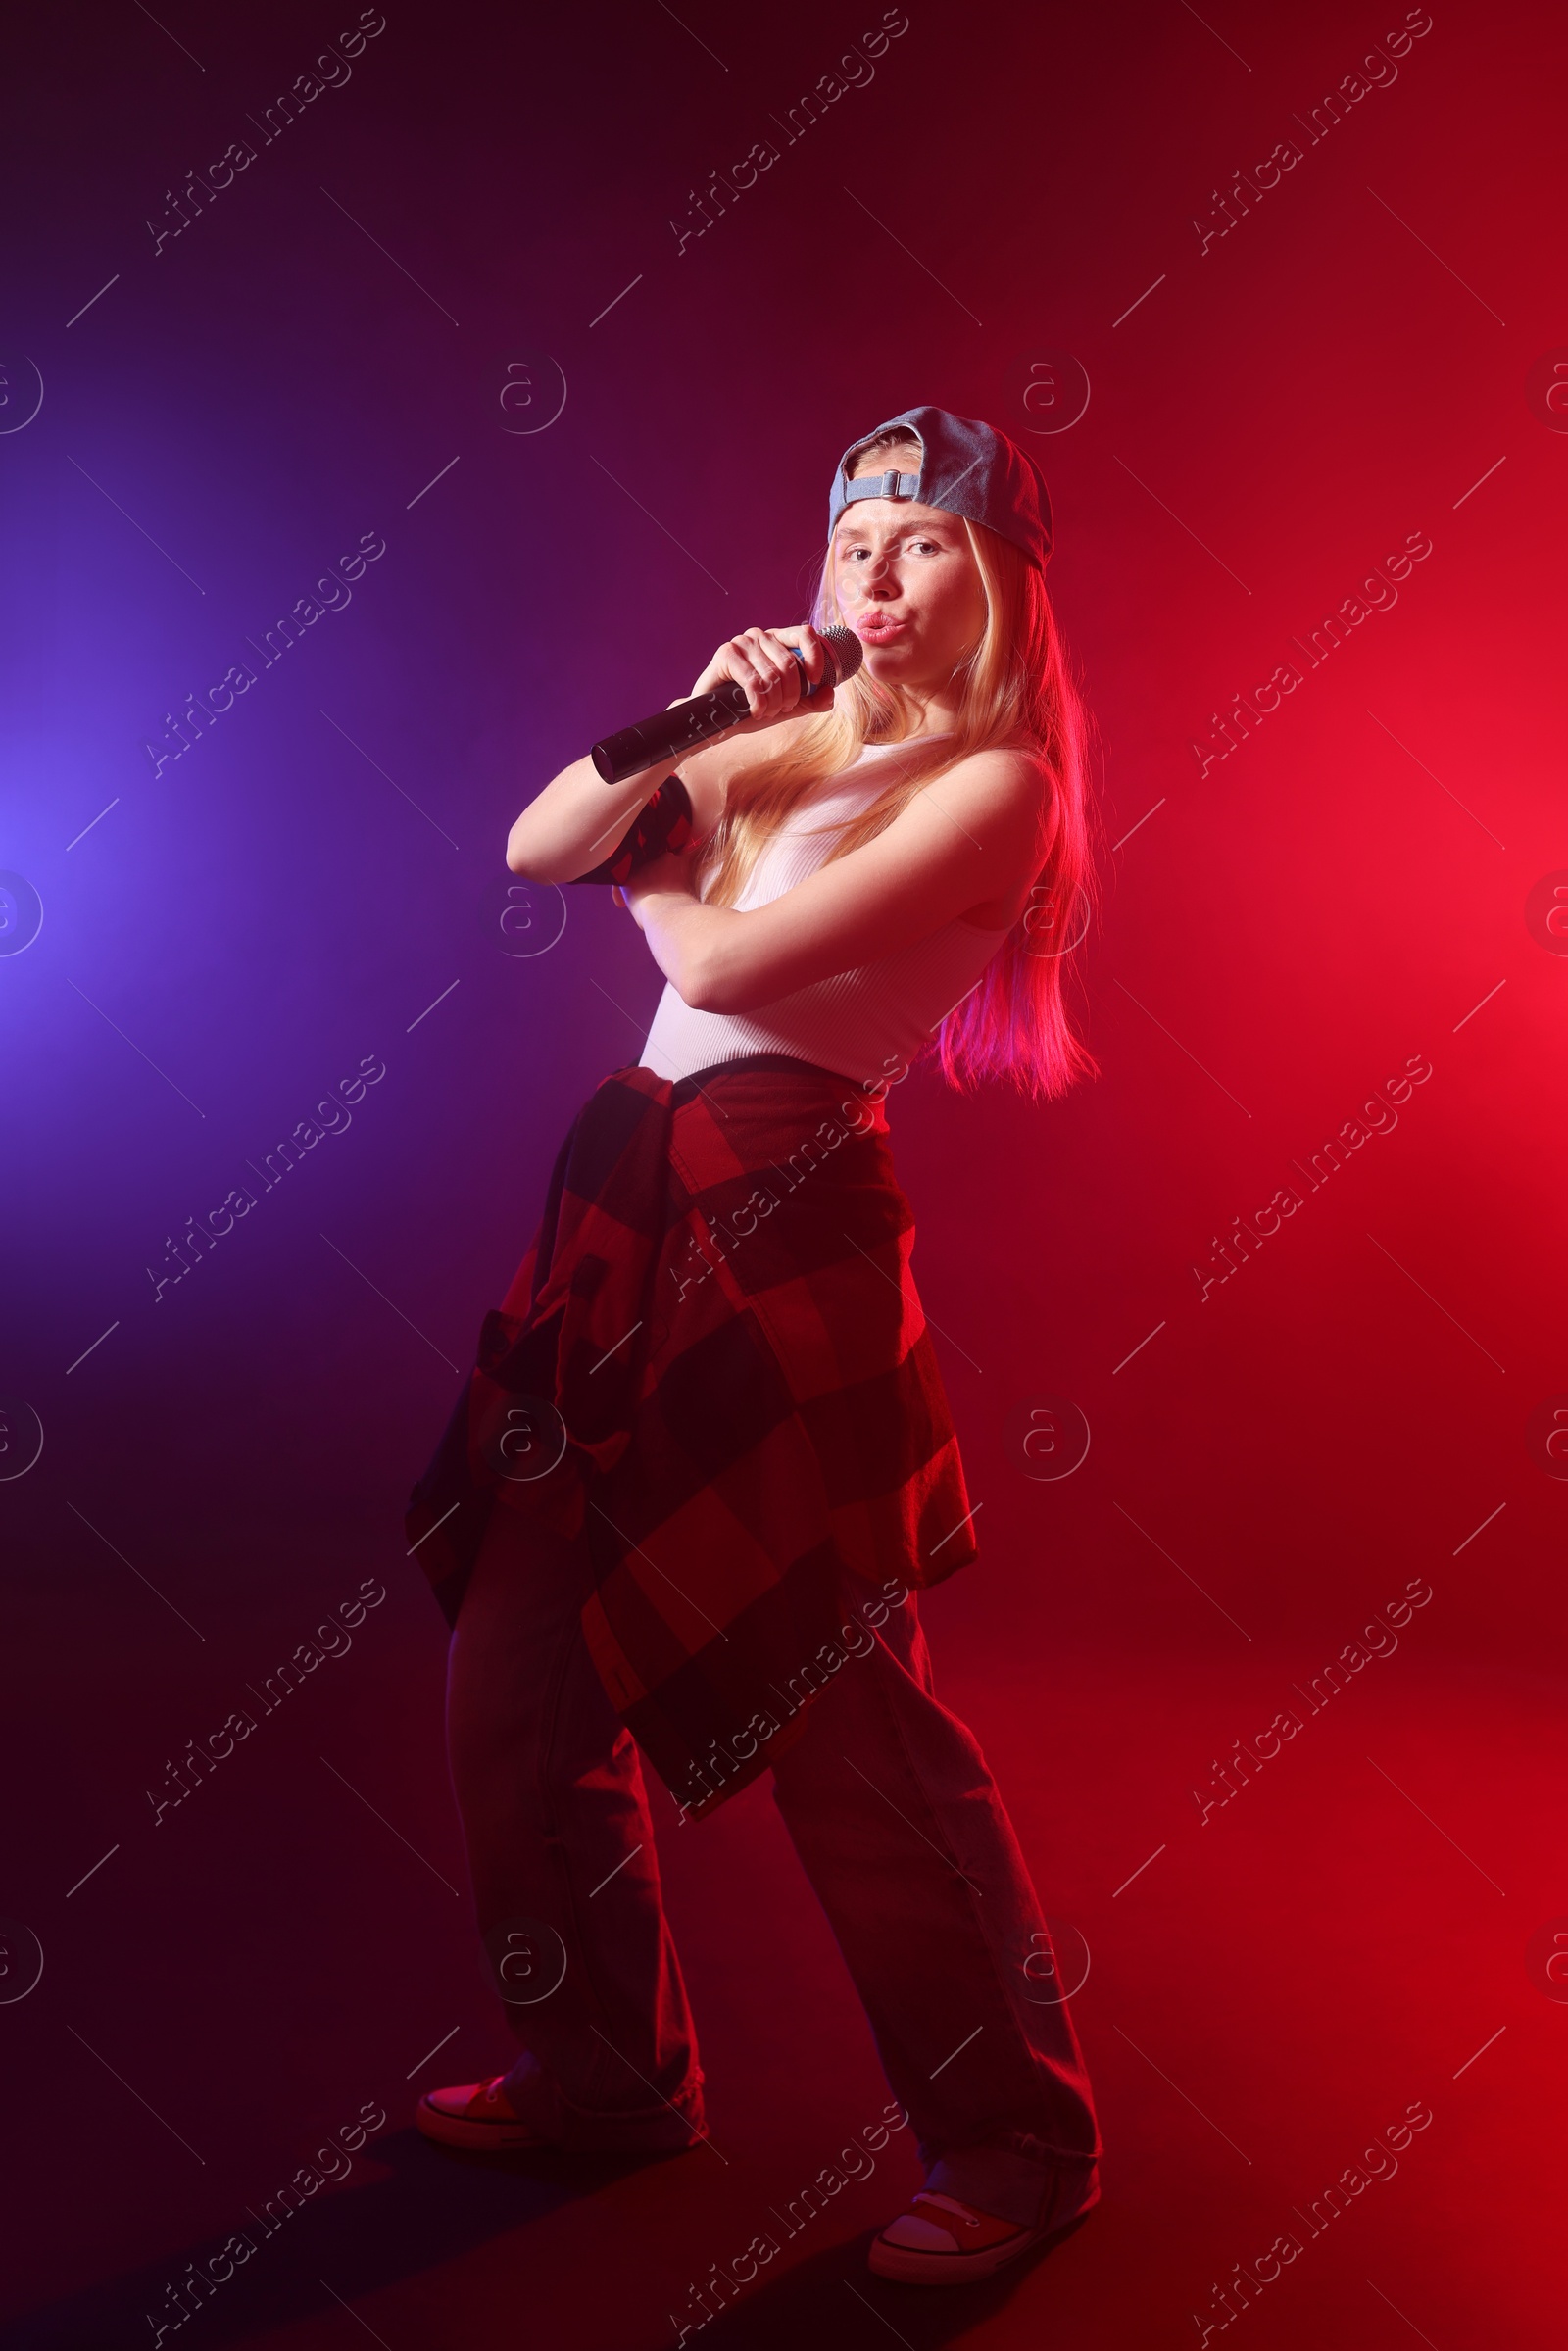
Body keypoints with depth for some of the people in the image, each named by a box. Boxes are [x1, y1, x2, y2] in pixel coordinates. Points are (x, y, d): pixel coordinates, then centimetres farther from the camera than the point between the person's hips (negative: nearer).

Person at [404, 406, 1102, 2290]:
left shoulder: (993, 780, -4)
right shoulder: (783, 737, 19)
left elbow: (728, 963, -12)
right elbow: (534, 849, 10)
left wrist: (663, 880, 10)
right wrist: (690, 718, -3)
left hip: (778, 1215, -8)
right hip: (629, 1193, 8)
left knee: (838, 1701, -3)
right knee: (517, 1663, 10)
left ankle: (1014, 2138, 17)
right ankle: (604, 2068, 30)